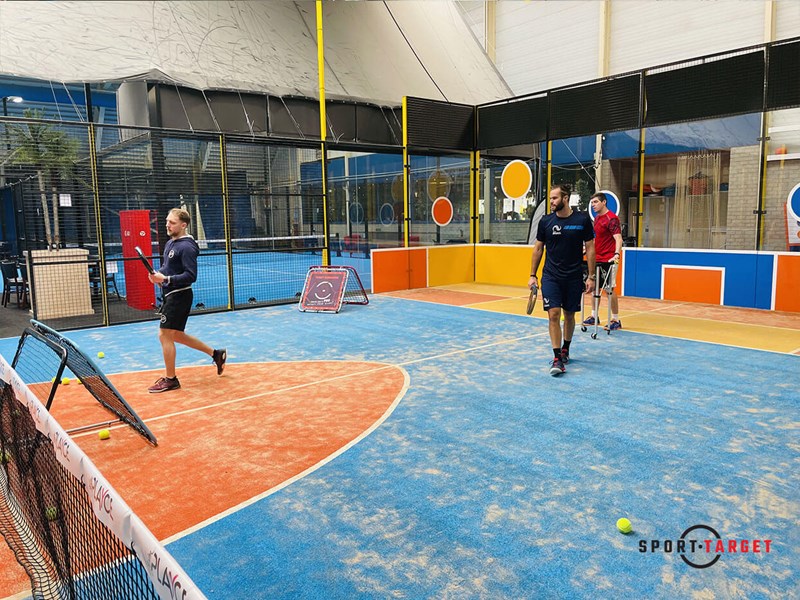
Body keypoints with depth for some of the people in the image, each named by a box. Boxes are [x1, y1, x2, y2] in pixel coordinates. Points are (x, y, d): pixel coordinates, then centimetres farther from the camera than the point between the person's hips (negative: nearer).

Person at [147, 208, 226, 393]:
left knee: (165, 335, -5)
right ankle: (216, 354, 27)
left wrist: (166, 279, -27)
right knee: (176, 335, 17)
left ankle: (170, 379, 8)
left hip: (179, 295, -10)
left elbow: (191, 276, -22)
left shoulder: (186, 247, -17)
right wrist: (158, 274, 3)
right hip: (170, 295, 10)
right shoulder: (170, 243, 12)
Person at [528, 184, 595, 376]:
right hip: (550, 276, 0)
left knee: (569, 315, 12)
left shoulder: (582, 220, -4)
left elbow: (590, 248, 0)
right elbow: (538, 248, 8)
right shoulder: (546, 221, 0)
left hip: (574, 277, 0)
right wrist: (533, 275, 5)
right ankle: (557, 358, -6)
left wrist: (591, 277, -3)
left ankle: (565, 349, 34)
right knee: (554, 314, -11)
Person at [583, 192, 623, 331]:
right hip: (596, 259, 9)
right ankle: (594, 316, 24)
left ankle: (616, 320, 4)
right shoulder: (597, 218, 13)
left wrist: (616, 254, -37)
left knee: (609, 290, -5)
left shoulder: (611, 218, -13)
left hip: (607, 260, -9)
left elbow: (618, 238, -23)